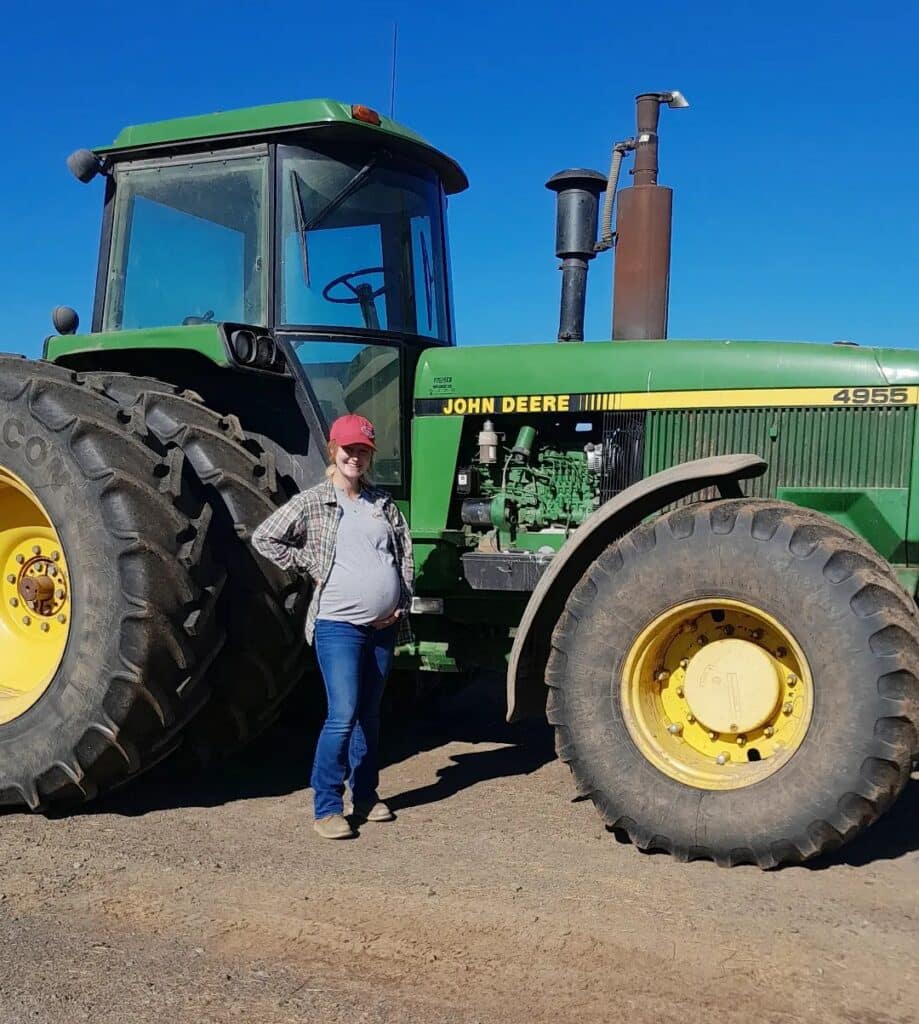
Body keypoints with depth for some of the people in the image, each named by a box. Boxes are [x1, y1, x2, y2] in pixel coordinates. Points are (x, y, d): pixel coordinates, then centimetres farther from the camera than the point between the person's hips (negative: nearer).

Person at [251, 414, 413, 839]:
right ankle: (326, 807, 2)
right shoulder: (311, 502, -2)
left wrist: (401, 605, 3)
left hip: (383, 628, 5)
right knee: (343, 716, -10)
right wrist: (309, 565, -5)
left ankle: (365, 796, 27)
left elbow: (405, 555, 13)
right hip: (338, 625, -5)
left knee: (370, 715, 14)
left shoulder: (383, 504, 11)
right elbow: (263, 538, -2)